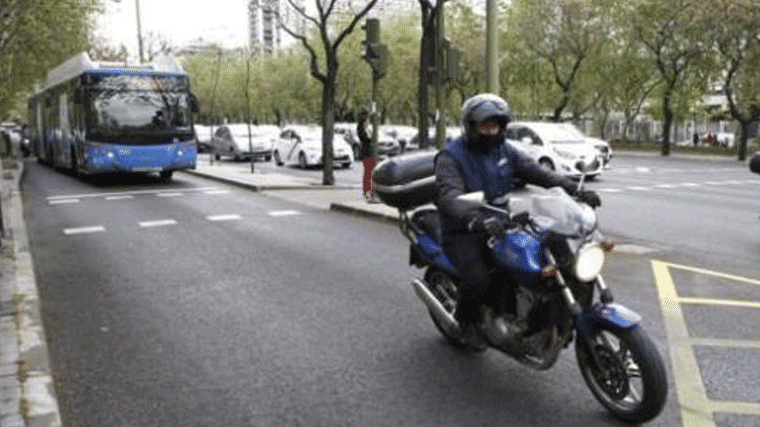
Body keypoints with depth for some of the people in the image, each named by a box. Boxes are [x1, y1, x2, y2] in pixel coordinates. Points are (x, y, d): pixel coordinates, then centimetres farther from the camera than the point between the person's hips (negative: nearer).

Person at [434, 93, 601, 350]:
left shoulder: (505, 152, 10)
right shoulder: (450, 157, -11)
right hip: (462, 234, -6)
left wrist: (575, 190, -15)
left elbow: (538, 173, 1)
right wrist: (478, 220, -47)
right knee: (477, 279, -29)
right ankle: (466, 320, 4)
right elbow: (450, 196, -28)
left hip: (500, 228, 6)